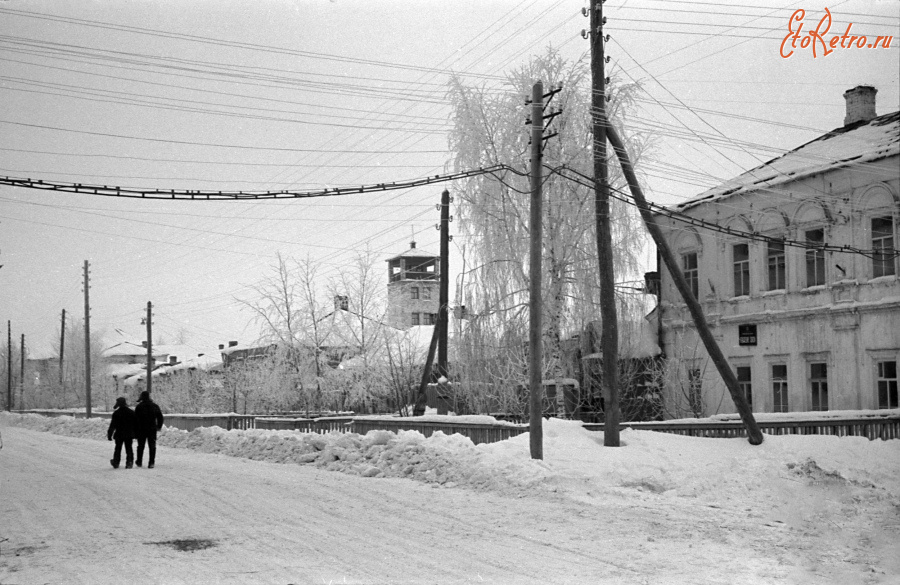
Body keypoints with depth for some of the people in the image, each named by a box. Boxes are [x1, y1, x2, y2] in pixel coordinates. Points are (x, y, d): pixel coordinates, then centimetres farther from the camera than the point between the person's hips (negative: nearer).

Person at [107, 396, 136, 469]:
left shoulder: (116, 413, -9)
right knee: (129, 449, 6)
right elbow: (135, 424, 5)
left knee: (118, 449, 12)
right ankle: (129, 463, -2)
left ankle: (116, 463, 20)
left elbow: (112, 425, -7)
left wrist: (109, 434, -1)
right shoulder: (131, 412, 0)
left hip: (119, 434, -1)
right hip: (129, 434, 1)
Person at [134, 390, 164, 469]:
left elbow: (135, 418, -6)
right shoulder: (155, 406, 4)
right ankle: (151, 463, -5)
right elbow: (160, 417, 8)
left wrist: (135, 429, 1)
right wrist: (159, 426, 17)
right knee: (152, 446, 2)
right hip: (152, 429, 2)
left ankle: (139, 462, 18)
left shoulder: (139, 406, -5)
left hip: (141, 430, -2)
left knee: (140, 446, 11)